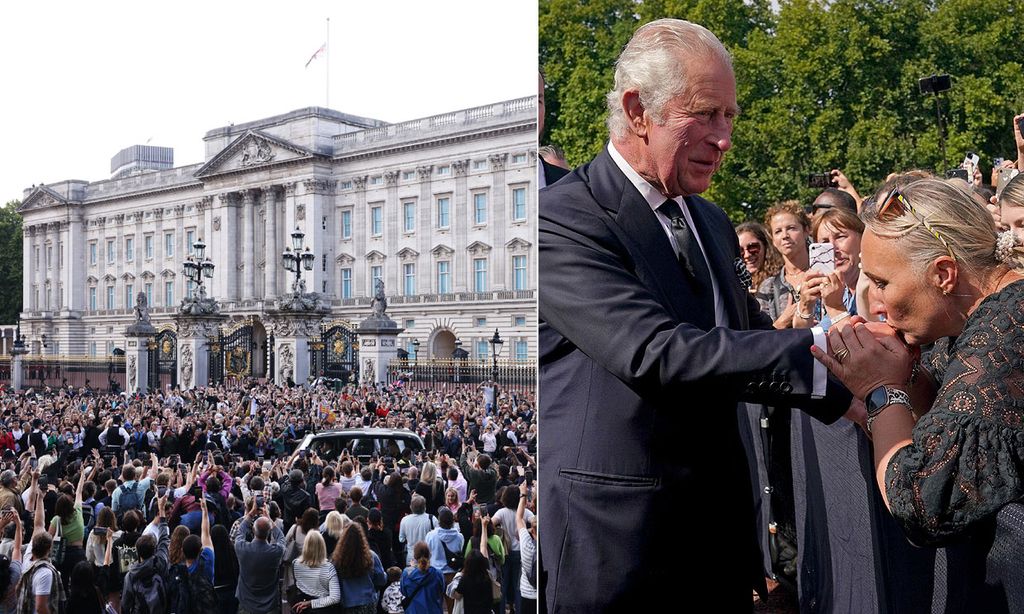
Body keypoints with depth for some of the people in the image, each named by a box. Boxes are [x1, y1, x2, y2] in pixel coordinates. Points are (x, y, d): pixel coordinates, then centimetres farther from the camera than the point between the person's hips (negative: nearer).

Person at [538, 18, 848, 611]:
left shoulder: (713, 223, 13)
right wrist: (818, 346, -26)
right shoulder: (564, 219, -15)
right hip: (615, 544, -7)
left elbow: (750, 340, 15)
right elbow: (653, 352, -26)